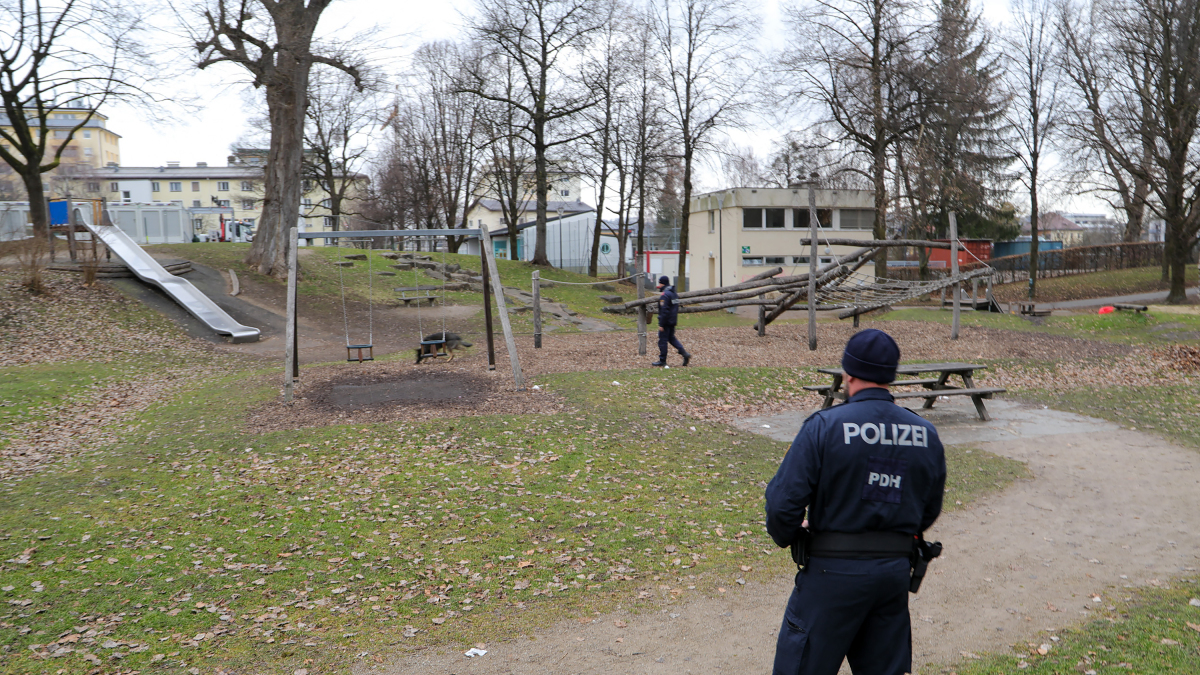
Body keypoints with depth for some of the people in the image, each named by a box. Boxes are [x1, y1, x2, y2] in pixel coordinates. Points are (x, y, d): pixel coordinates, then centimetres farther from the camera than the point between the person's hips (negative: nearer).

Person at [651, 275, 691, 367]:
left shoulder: (665, 295, -18)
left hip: (666, 321, -9)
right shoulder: (674, 293, 12)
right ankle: (685, 353, 7)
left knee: (662, 340, -1)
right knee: (671, 338, 19)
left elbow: (664, 310, -22)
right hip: (673, 321, 9)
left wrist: (661, 324, -19)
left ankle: (662, 361, 5)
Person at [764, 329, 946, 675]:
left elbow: (783, 501, -15)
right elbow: (930, 510, 11)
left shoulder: (824, 426, -15)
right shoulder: (926, 435, 1)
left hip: (833, 570, -5)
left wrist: (789, 536, 5)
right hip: (896, 571, 5)